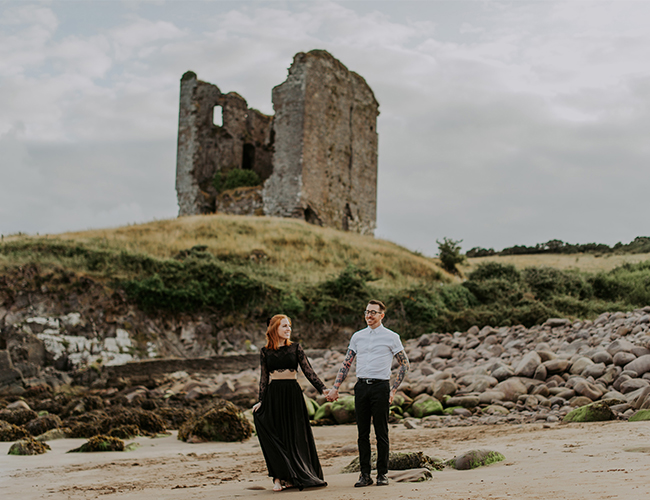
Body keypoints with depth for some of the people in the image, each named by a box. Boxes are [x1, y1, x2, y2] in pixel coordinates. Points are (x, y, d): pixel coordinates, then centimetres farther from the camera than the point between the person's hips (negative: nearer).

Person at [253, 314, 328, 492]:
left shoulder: (295, 348, 5)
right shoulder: (265, 351, 6)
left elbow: (308, 371, 1)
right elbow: (263, 378, 7)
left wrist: (323, 389, -8)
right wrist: (261, 401, -1)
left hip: (293, 392, 0)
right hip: (273, 394, 0)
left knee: (295, 435, 1)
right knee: (275, 436, -2)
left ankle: (292, 477, 10)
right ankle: (278, 478, 3)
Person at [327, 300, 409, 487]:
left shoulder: (391, 337, 2)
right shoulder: (357, 337, 13)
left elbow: (404, 364, 4)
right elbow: (346, 364, 15)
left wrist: (394, 389, -4)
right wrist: (335, 388, 8)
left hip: (380, 386, -4)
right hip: (361, 386, 4)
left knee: (381, 432, -1)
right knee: (362, 432, 5)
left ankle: (382, 474, 8)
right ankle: (365, 474, 11)